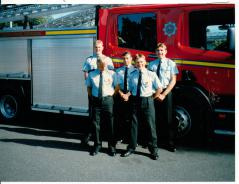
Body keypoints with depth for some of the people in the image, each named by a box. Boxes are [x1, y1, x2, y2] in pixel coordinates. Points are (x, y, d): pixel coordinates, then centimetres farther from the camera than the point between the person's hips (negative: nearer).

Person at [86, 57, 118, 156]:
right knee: (96, 124, 6)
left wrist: (112, 93, -4)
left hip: (108, 100, -1)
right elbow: (89, 87, 17)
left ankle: (111, 146, 17)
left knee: (110, 124, 3)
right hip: (96, 100, 2)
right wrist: (91, 96, 6)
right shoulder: (91, 75, 7)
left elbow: (117, 86, 6)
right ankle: (97, 145, 21)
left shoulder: (112, 74, 1)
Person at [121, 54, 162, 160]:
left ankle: (153, 150, 14)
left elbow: (159, 88, 1)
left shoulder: (151, 74, -2)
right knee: (134, 124, 8)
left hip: (147, 101, -3)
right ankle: (131, 148, 22)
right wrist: (127, 95, -4)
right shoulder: (132, 75, 7)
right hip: (135, 101, 3)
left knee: (150, 125, 2)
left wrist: (152, 98, -1)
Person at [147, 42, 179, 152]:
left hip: (166, 93, -2)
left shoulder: (170, 63, -1)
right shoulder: (151, 64, 6)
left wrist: (163, 94, -10)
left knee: (168, 118, 2)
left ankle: (169, 143, 11)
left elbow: (173, 81, -4)